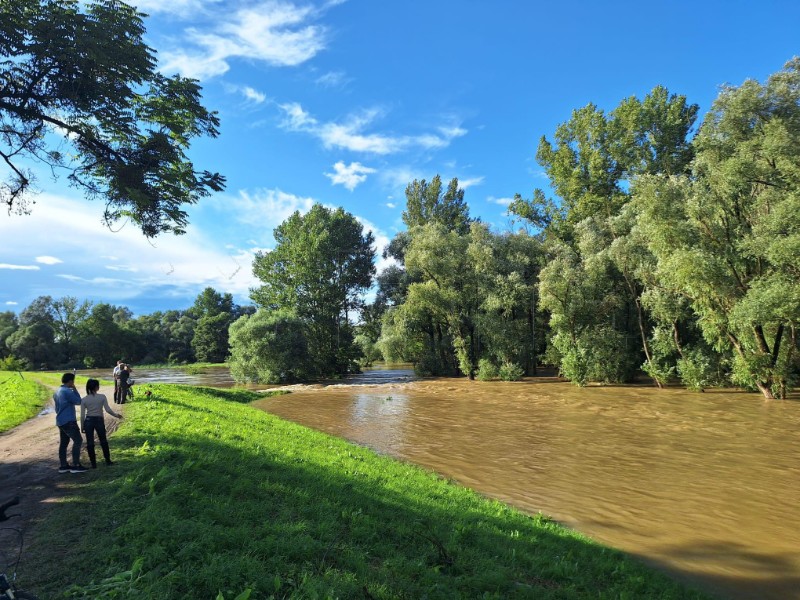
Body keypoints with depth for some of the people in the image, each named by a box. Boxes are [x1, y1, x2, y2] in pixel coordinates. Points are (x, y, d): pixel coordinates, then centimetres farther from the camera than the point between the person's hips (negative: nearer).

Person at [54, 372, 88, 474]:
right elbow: (78, 402, -8)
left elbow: (57, 407, 21)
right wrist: (74, 389, -5)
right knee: (78, 441, -6)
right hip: (68, 421, -10)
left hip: (61, 421, 10)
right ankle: (75, 465, -7)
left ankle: (63, 466, 16)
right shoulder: (67, 391, -17)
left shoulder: (57, 391, 13)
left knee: (63, 443, 12)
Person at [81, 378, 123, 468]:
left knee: (90, 443, 9)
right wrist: (116, 415, 6)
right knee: (103, 441, 16)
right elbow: (108, 409, -10)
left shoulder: (84, 399, -2)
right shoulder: (102, 397, -7)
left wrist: (82, 426, 7)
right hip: (99, 420, -1)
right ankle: (108, 461, 23)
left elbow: (82, 415, -1)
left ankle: (93, 463, 11)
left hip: (88, 421, 1)